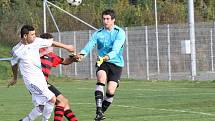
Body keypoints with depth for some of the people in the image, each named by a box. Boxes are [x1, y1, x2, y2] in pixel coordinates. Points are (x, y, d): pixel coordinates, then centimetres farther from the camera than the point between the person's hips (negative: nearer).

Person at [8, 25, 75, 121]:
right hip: (32, 81, -7)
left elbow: (51, 43, 14)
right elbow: (14, 64, 7)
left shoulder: (36, 41, -1)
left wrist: (66, 47, 22)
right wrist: (15, 78, 24)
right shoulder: (17, 51, -12)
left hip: (40, 78, 7)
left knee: (41, 108, 10)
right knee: (52, 99, -17)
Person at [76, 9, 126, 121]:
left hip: (116, 63, -1)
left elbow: (116, 48, -21)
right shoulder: (98, 34, 3)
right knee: (101, 78, -31)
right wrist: (82, 54, -34)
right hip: (102, 63, 1)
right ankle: (99, 110, -34)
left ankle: (102, 112, 12)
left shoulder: (120, 33, -5)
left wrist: (108, 56, -41)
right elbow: (90, 45, -12)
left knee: (110, 91, -14)